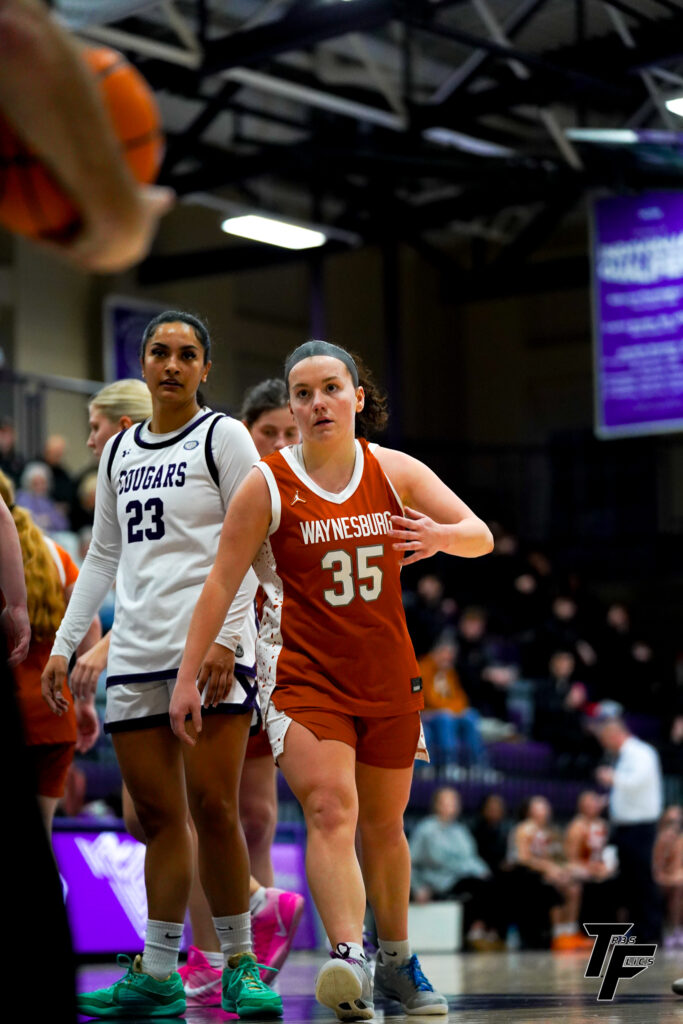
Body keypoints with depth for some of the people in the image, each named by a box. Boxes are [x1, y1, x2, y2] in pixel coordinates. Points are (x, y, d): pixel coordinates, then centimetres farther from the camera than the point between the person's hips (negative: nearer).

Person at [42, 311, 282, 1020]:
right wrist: (63, 644, 18)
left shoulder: (224, 437, 2)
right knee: (157, 815, 4)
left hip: (211, 649, -5)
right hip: (134, 653, 5)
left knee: (211, 808, -9)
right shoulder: (118, 450, 18)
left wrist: (225, 636, -16)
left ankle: (239, 963, 2)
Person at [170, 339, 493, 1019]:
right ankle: (348, 958, -34)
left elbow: (482, 537, -1)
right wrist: (187, 677, -8)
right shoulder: (267, 484, -7)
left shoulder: (393, 471, 1)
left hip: (386, 673, 4)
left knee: (384, 824, 14)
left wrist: (441, 535, -25)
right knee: (330, 810, -23)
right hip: (302, 674, -3)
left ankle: (397, 962, 31)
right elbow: (221, 583, -5)